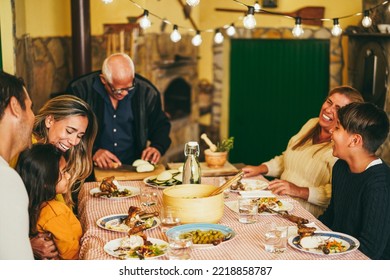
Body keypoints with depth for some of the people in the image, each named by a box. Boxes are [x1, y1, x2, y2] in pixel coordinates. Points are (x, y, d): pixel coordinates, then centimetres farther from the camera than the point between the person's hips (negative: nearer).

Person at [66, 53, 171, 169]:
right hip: (92, 168, -1)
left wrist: (157, 147, -6)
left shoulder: (147, 92, 1)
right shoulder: (79, 90, -6)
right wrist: (92, 151, -20)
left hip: (134, 168, 2)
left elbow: (161, 125, 14)